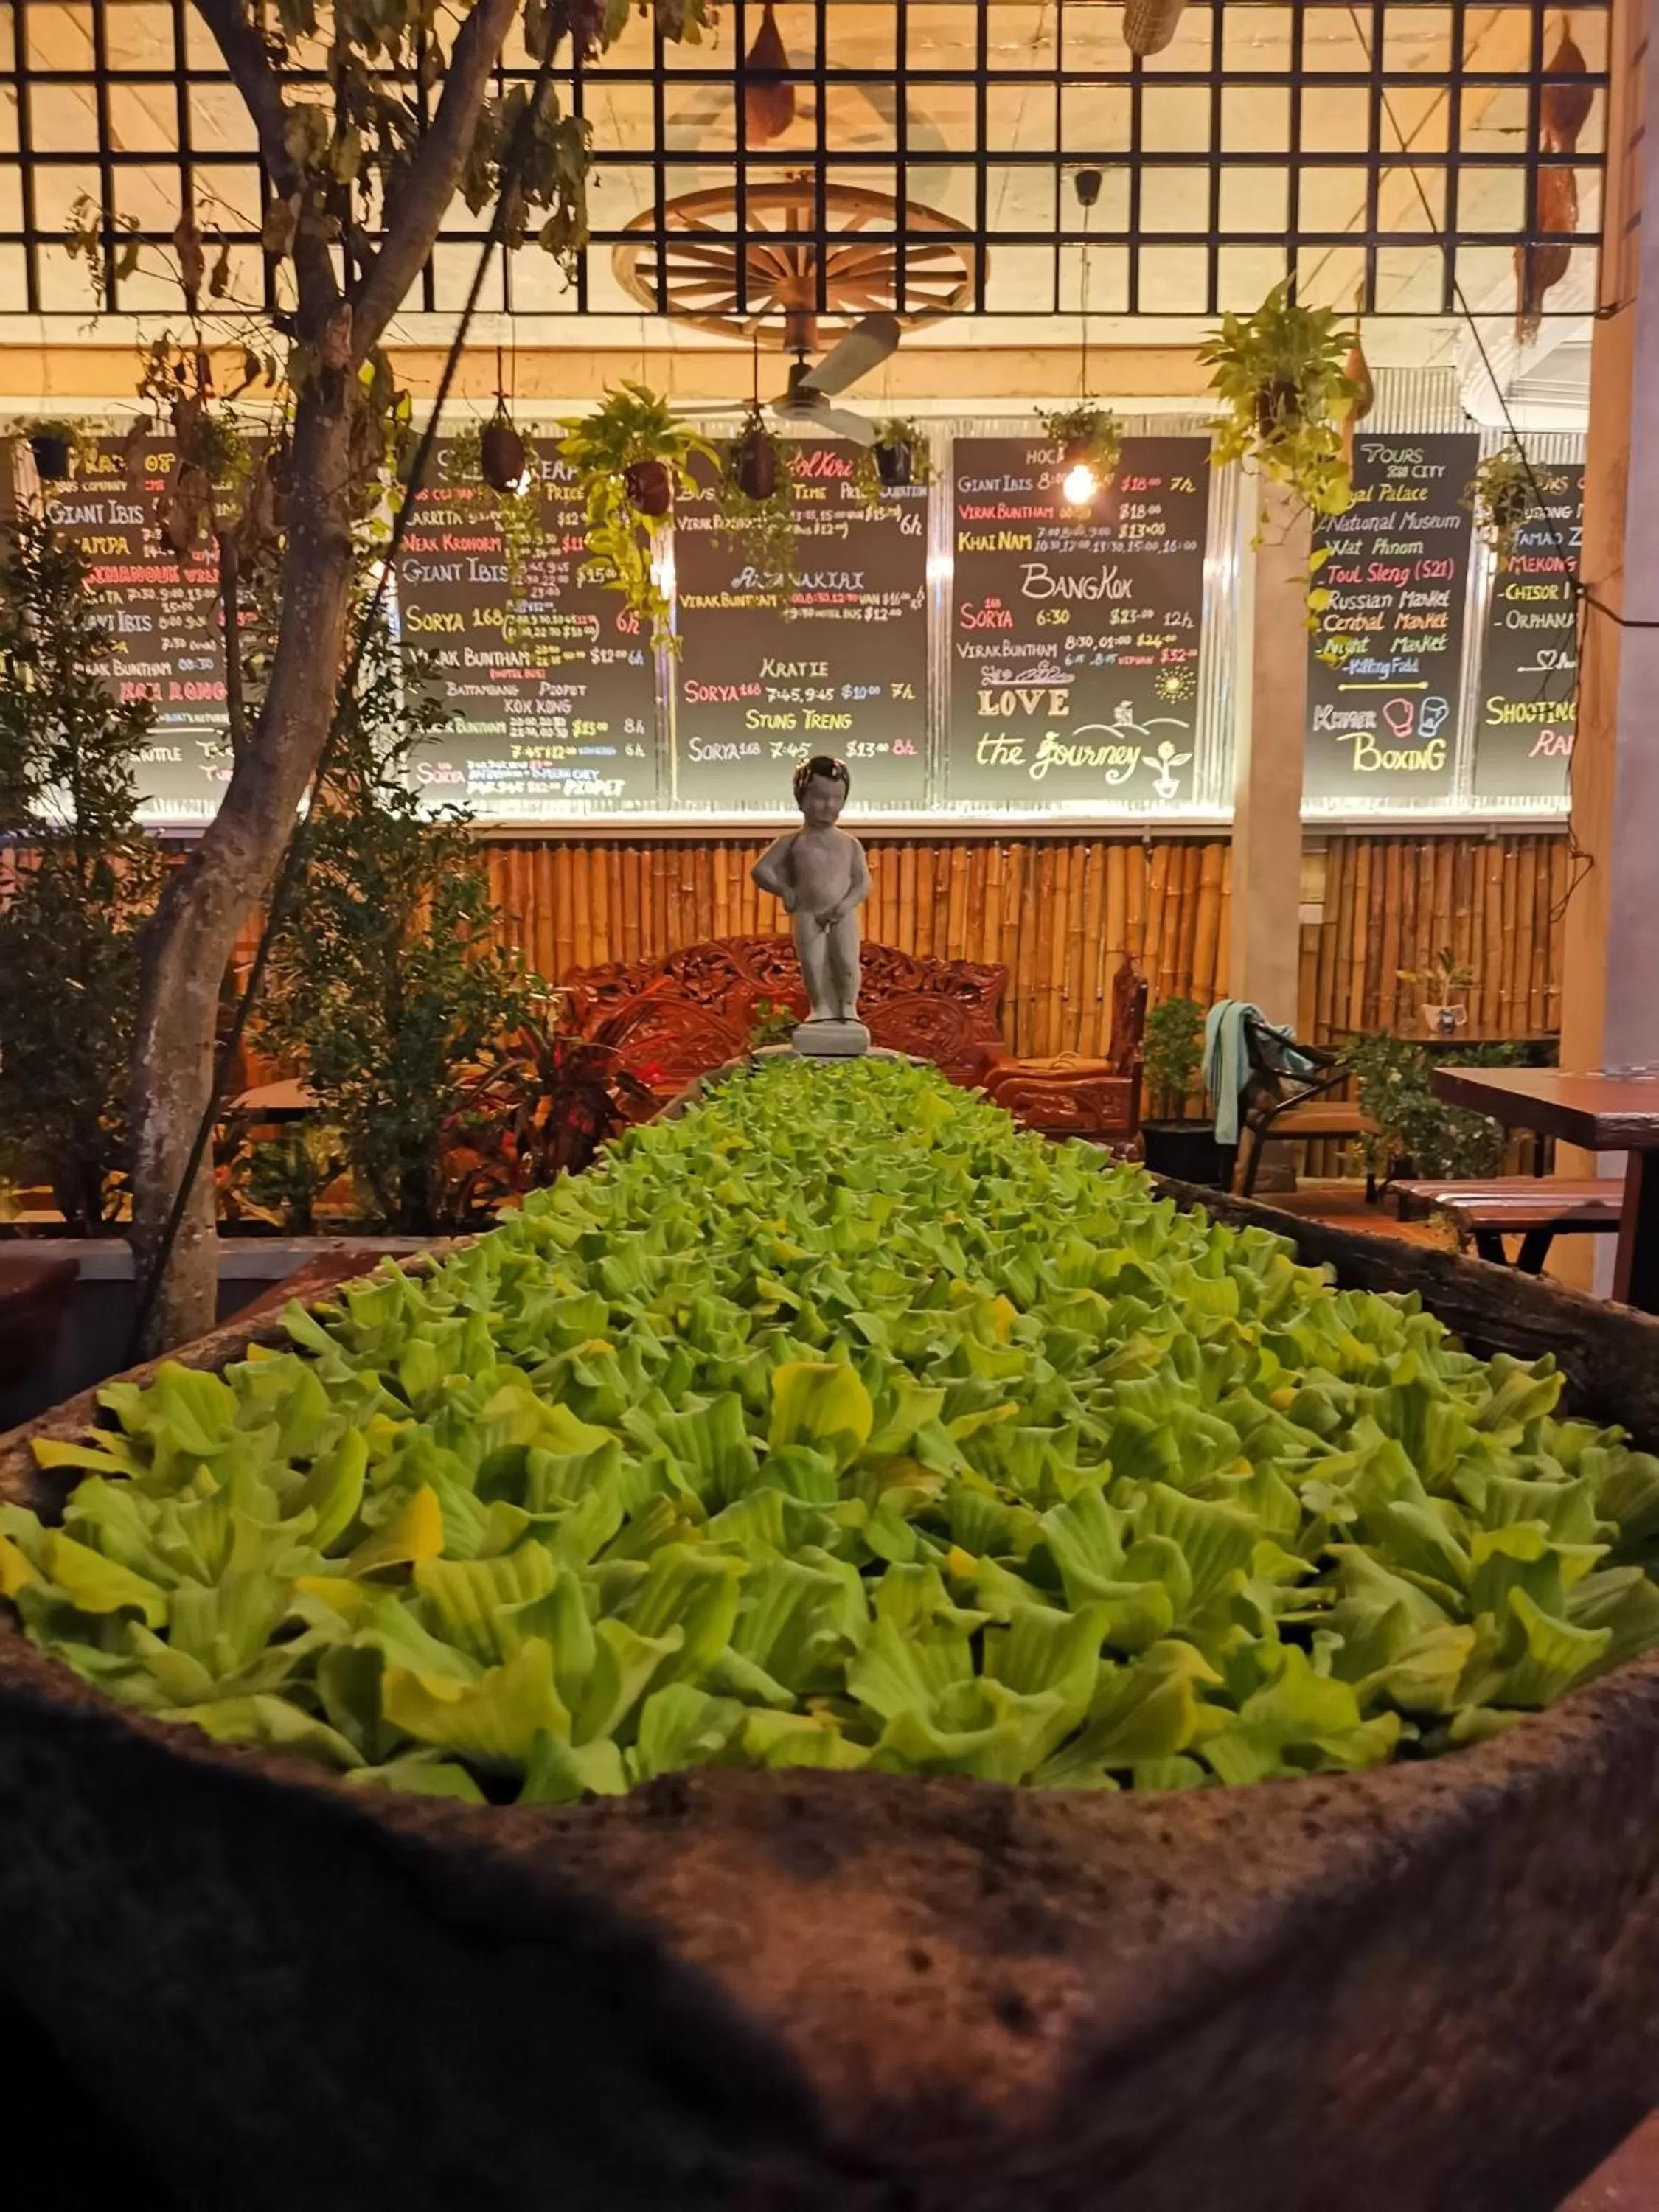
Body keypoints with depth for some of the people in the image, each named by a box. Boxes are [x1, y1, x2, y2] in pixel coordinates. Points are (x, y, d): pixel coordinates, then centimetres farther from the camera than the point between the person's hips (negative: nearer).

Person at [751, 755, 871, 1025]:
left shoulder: (850, 844, 7)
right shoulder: (793, 842, 4)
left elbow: (863, 883, 2)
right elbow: (760, 870, 3)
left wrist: (844, 906, -15)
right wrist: (783, 890, -13)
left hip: (843, 917, 0)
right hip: (808, 916, 0)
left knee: (847, 962, -11)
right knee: (813, 964, -7)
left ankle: (848, 1007, 9)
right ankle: (822, 1007, 13)